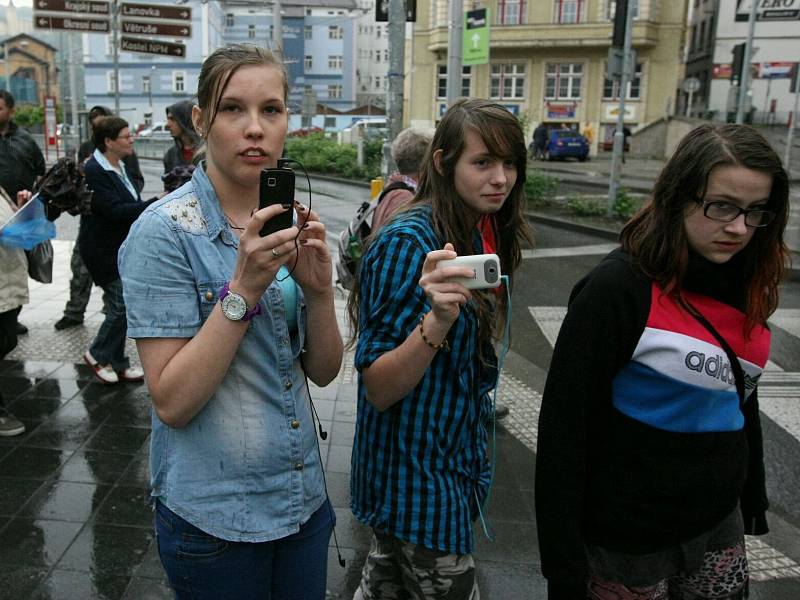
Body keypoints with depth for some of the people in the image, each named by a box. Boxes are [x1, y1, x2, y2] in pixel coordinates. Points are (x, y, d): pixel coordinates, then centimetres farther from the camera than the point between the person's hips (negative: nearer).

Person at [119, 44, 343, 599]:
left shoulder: (287, 221, 1)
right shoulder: (165, 231, -16)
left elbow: (323, 371, 0)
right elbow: (172, 402, -20)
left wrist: (319, 290, -18)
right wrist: (244, 287, -28)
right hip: (213, 516, -5)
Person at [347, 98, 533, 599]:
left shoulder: (478, 237, 3)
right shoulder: (408, 243, -23)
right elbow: (377, 389, -25)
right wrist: (437, 320, -39)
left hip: (457, 461, 8)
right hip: (414, 477, -8)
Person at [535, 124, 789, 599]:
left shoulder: (742, 286, 0)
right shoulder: (620, 288, -21)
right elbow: (565, 425, -20)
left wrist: (753, 500, 17)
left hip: (720, 526, 6)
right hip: (629, 539, -6)